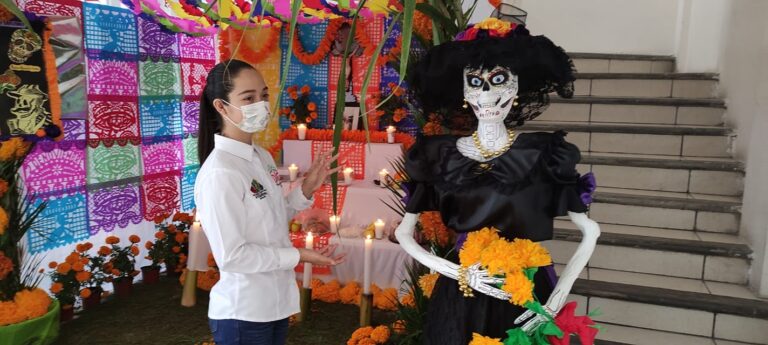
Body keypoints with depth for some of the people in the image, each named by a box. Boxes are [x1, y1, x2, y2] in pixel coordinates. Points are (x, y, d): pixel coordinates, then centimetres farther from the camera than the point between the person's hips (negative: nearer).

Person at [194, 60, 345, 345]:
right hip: (243, 314, -8)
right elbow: (231, 256, -23)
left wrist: (306, 190, -1)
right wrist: (298, 255, -19)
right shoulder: (220, 172, -23)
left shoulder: (262, 157, 3)